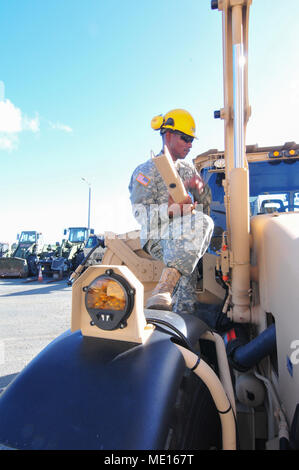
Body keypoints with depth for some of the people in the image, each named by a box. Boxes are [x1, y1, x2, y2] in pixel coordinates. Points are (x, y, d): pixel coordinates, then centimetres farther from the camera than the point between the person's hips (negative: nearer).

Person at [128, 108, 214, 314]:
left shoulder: (188, 168, 24)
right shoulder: (147, 170, 3)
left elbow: (207, 204, 19)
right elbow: (140, 212, -9)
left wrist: (200, 188, -4)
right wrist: (171, 209, -26)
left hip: (186, 236, 7)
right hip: (158, 238, -6)